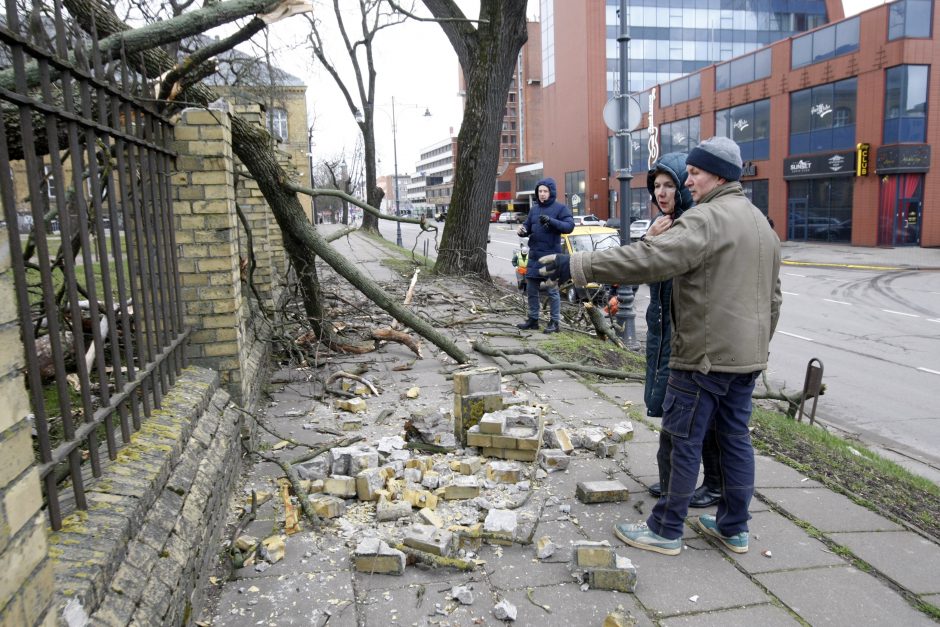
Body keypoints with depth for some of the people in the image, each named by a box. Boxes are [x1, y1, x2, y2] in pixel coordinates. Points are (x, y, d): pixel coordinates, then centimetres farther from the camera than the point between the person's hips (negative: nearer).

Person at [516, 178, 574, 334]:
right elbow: (527, 226, 15)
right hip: (534, 255, 6)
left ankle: (555, 322, 9)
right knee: (531, 289, 11)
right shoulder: (534, 209, 13)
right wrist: (522, 230, -8)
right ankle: (533, 319, 23)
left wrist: (551, 221, -25)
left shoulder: (560, 208, -4)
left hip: (551, 256, -6)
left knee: (552, 290, 1)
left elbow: (570, 226, -13)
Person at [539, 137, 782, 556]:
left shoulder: (708, 218, -16)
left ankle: (665, 530, 12)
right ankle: (733, 528, 27)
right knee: (734, 436, 16)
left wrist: (579, 266, -31)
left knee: (682, 440, 1)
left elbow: (650, 259, -30)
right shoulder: (761, 222, 17)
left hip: (705, 355, -10)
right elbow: (773, 296, 21)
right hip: (747, 357, 10)